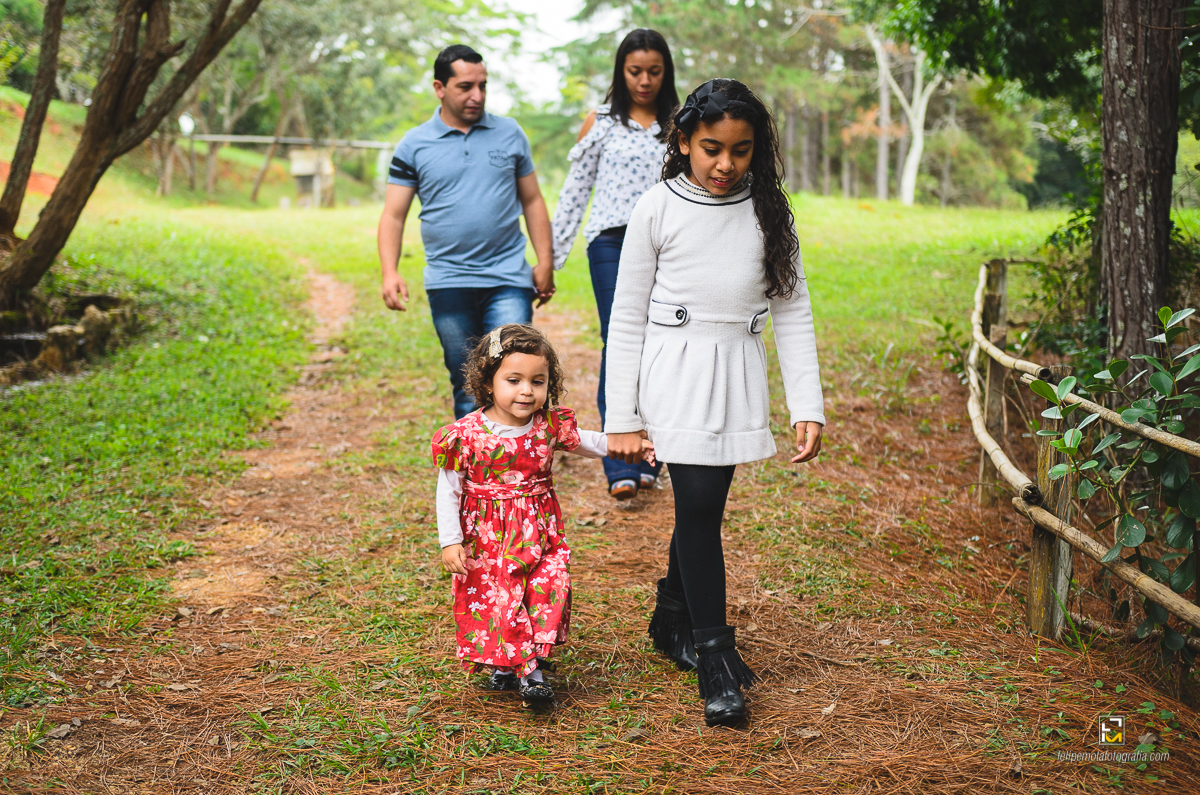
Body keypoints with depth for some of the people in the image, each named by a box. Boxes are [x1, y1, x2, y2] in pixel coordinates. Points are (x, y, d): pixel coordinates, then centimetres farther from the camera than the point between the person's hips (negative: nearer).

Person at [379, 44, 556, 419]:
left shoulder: (510, 133, 8)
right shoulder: (414, 146, 4)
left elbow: (532, 200, 12)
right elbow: (393, 216, 2)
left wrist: (545, 262, 3)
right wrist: (389, 273, -12)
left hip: (508, 279, 0)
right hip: (449, 285, 0)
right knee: (467, 388, 8)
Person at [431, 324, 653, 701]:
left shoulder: (551, 426, -5)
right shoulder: (466, 435, -14)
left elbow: (586, 442, 15)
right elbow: (449, 490, -7)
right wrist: (450, 541, -9)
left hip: (539, 534, 3)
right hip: (487, 537, -2)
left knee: (547, 592, -6)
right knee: (494, 599, 0)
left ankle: (531, 668, 8)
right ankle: (502, 663, 22)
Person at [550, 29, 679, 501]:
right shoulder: (600, 124, 8)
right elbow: (574, 191, 10)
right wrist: (553, 256, 7)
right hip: (613, 244, -2)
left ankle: (648, 462, 11)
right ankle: (620, 470, -12)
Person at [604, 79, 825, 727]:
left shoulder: (769, 213, 4)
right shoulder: (657, 210, -3)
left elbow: (792, 312, 6)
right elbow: (628, 318, 0)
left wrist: (808, 406, -2)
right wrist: (622, 418, -2)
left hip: (738, 375, 3)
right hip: (675, 372, -3)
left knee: (702, 504, 8)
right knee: (699, 502, -12)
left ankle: (672, 620, 31)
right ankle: (715, 658, -5)